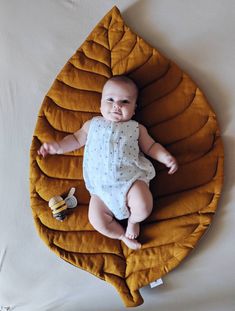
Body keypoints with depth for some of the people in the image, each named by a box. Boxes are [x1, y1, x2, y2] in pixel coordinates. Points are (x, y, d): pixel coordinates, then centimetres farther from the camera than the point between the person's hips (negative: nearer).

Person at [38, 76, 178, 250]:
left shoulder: (136, 128, 13)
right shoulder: (92, 125, 16)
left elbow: (151, 146, 15)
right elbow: (77, 139, 26)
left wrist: (166, 157, -1)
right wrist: (58, 147, 14)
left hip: (131, 179, -1)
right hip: (101, 187, 2)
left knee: (143, 207, -26)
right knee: (96, 220, -14)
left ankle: (133, 220, 11)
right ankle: (123, 235, 14)